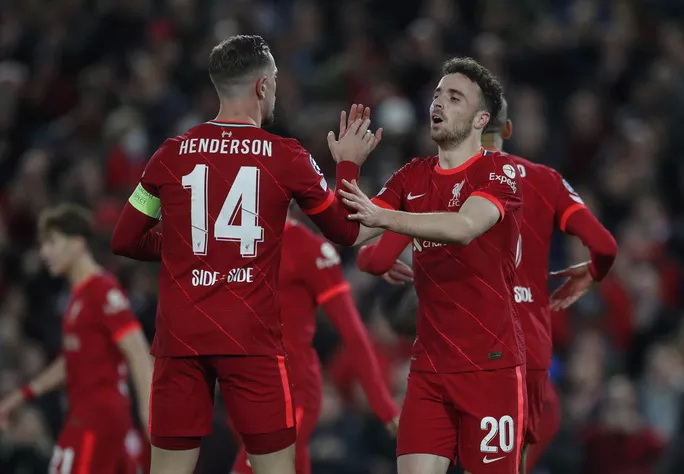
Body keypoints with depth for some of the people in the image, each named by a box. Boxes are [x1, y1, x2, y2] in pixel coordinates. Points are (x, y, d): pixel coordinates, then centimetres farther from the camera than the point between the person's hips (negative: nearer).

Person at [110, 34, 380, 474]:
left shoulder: (172, 155, 4)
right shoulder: (287, 158, -1)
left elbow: (125, 241, 12)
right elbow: (346, 232, 11)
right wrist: (349, 165, 25)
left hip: (180, 337, 2)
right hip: (252, 339, -2)